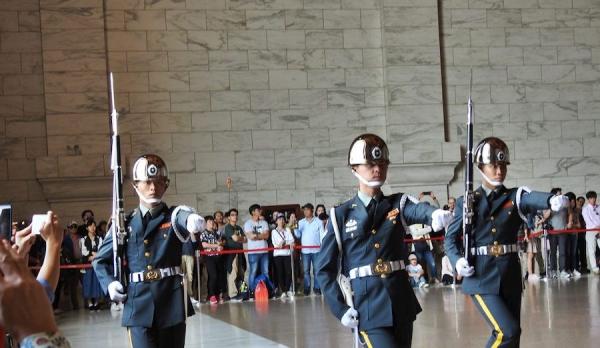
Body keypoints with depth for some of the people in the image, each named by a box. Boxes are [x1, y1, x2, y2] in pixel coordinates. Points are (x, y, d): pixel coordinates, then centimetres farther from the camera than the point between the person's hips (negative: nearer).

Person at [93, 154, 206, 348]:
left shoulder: (174, 216, 3)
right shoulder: (125, 224, 7)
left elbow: (186, 217, -24)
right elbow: (100, 260, 18)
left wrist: (194, 220, -49)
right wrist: (109, 284, -2)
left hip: (172, 302, 0)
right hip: (138, 305, 0)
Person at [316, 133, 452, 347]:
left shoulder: (398, 204, 5)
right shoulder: (341, 215, 1)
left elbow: (418, 210, -20)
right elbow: (325, 268, 3)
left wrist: (434, 214, -44)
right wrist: (340, 309, -7)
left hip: (401, 303, 3)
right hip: (367, 307, -3)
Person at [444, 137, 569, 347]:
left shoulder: (515, 197, 3)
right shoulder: (467, 202, 1)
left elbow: (533, 199, -20)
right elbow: (451, 238, 6)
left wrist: (553, 200, -44)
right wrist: (458, 261, -14)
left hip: (510, 277, 3)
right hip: (481, 279, -3)